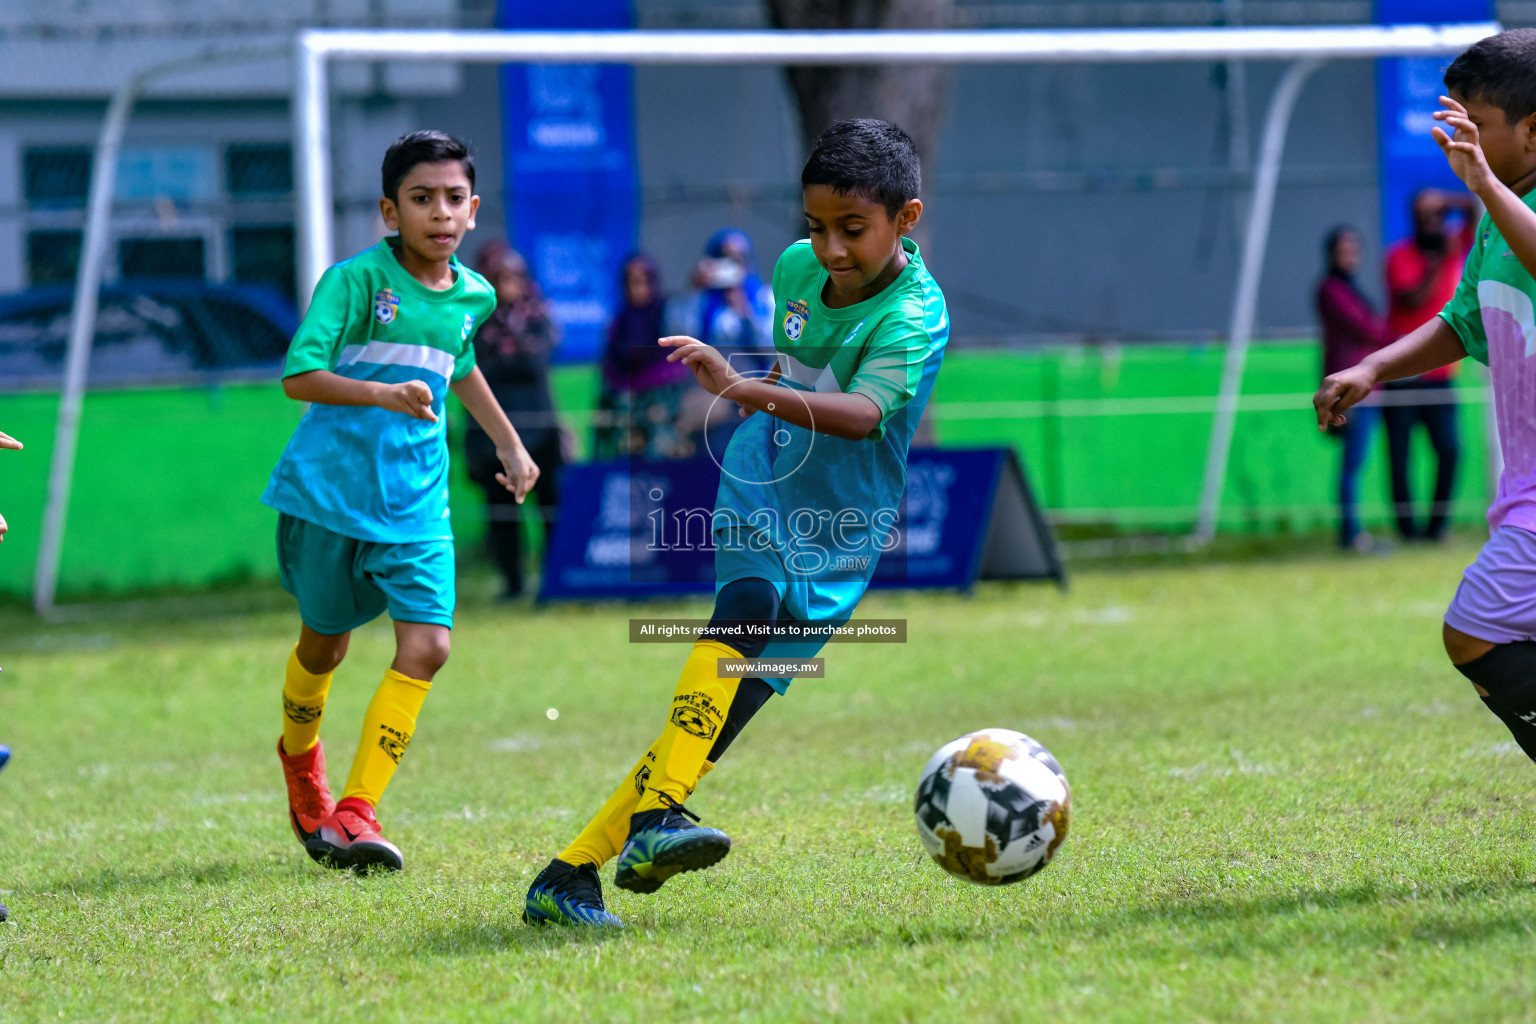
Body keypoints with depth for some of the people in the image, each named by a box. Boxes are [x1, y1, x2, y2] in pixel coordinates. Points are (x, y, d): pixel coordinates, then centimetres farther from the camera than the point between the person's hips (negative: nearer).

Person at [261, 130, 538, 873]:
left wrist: (509, 444, 33)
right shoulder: (356, 280, -12)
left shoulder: (474, 296, 6)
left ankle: (354, 813, -12)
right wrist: (383, 395, -36)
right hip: (330, 489, -4)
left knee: (427, 643, -14)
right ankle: (299, 758, 44)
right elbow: (298, 377, -22)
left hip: (415, 501, 4)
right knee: (324, 643, 12)